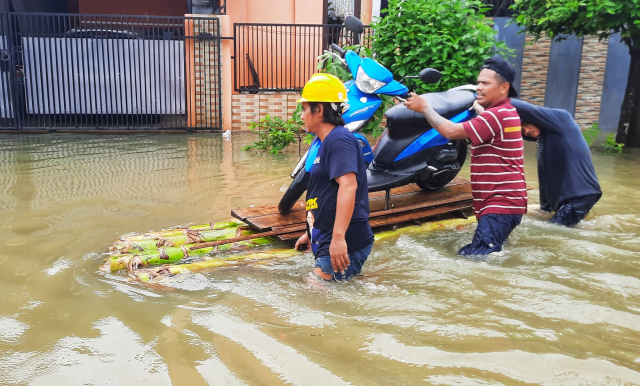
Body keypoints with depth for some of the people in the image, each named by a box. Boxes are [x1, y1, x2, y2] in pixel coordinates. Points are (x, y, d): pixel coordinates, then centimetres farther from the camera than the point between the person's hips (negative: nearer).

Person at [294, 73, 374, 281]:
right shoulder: (328, 143, 17)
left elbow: (348, 186, -29)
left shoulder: (339, 140, -15)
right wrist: (311, 232, 30)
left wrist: (338, 237, -35)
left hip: (344, 243, -11)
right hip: (328, 241, 11)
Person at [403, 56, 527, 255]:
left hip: (501, 204, -11)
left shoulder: (497, 115, -18)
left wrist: (424, 108, -10)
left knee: (473, 258, -20)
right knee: (471, 254, 14)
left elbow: (452, 131, -20)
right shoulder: (503, 112, 17)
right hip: (503, 201, 11)